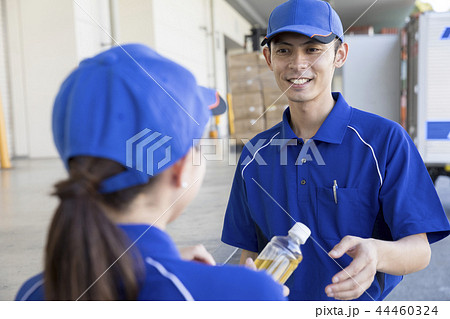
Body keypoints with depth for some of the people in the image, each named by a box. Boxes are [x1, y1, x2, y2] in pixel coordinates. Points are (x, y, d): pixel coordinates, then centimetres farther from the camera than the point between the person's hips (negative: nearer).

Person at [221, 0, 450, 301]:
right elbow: (250, 250, 4)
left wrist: (376, 253, -36)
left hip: (363, 304, -2)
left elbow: (419, 249, -16)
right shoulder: (255, 154, -3)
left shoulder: (386, 140, -14)